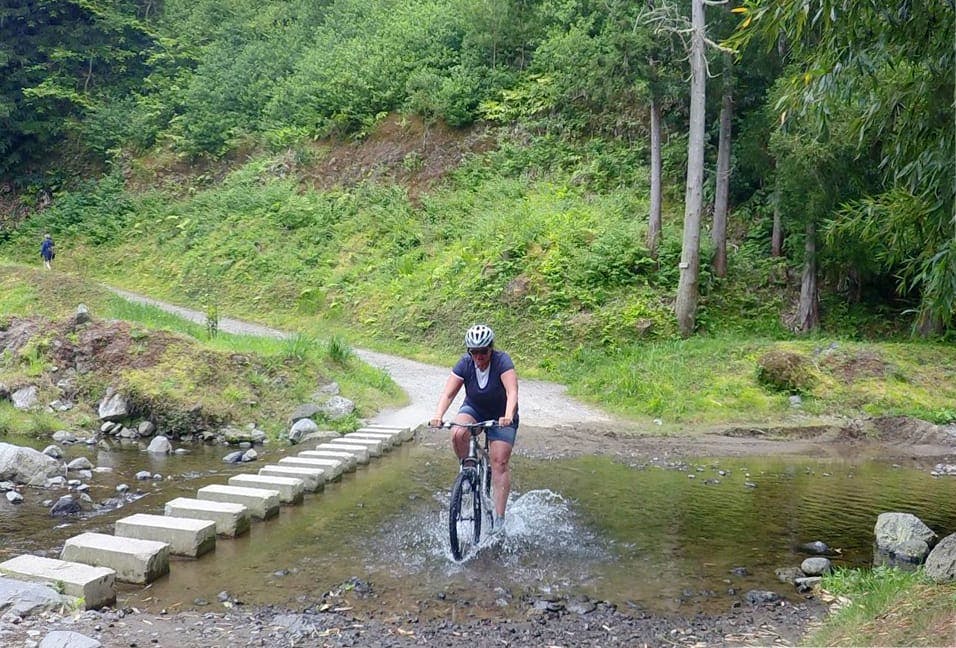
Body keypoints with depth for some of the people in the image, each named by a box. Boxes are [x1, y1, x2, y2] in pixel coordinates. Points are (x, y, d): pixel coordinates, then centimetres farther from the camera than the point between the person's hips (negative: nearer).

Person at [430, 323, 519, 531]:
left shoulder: (502, 361, -26)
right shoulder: (465, 364, -18)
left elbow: (512, 392, -38)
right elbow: (448, 393, -25)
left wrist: (508, 416, -55)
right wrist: (438, 416, -42)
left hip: (501, 416, -2)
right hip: (473, 409, 2)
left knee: (499, 463, -11)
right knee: (458, 433, -30)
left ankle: (499, 517, -5)